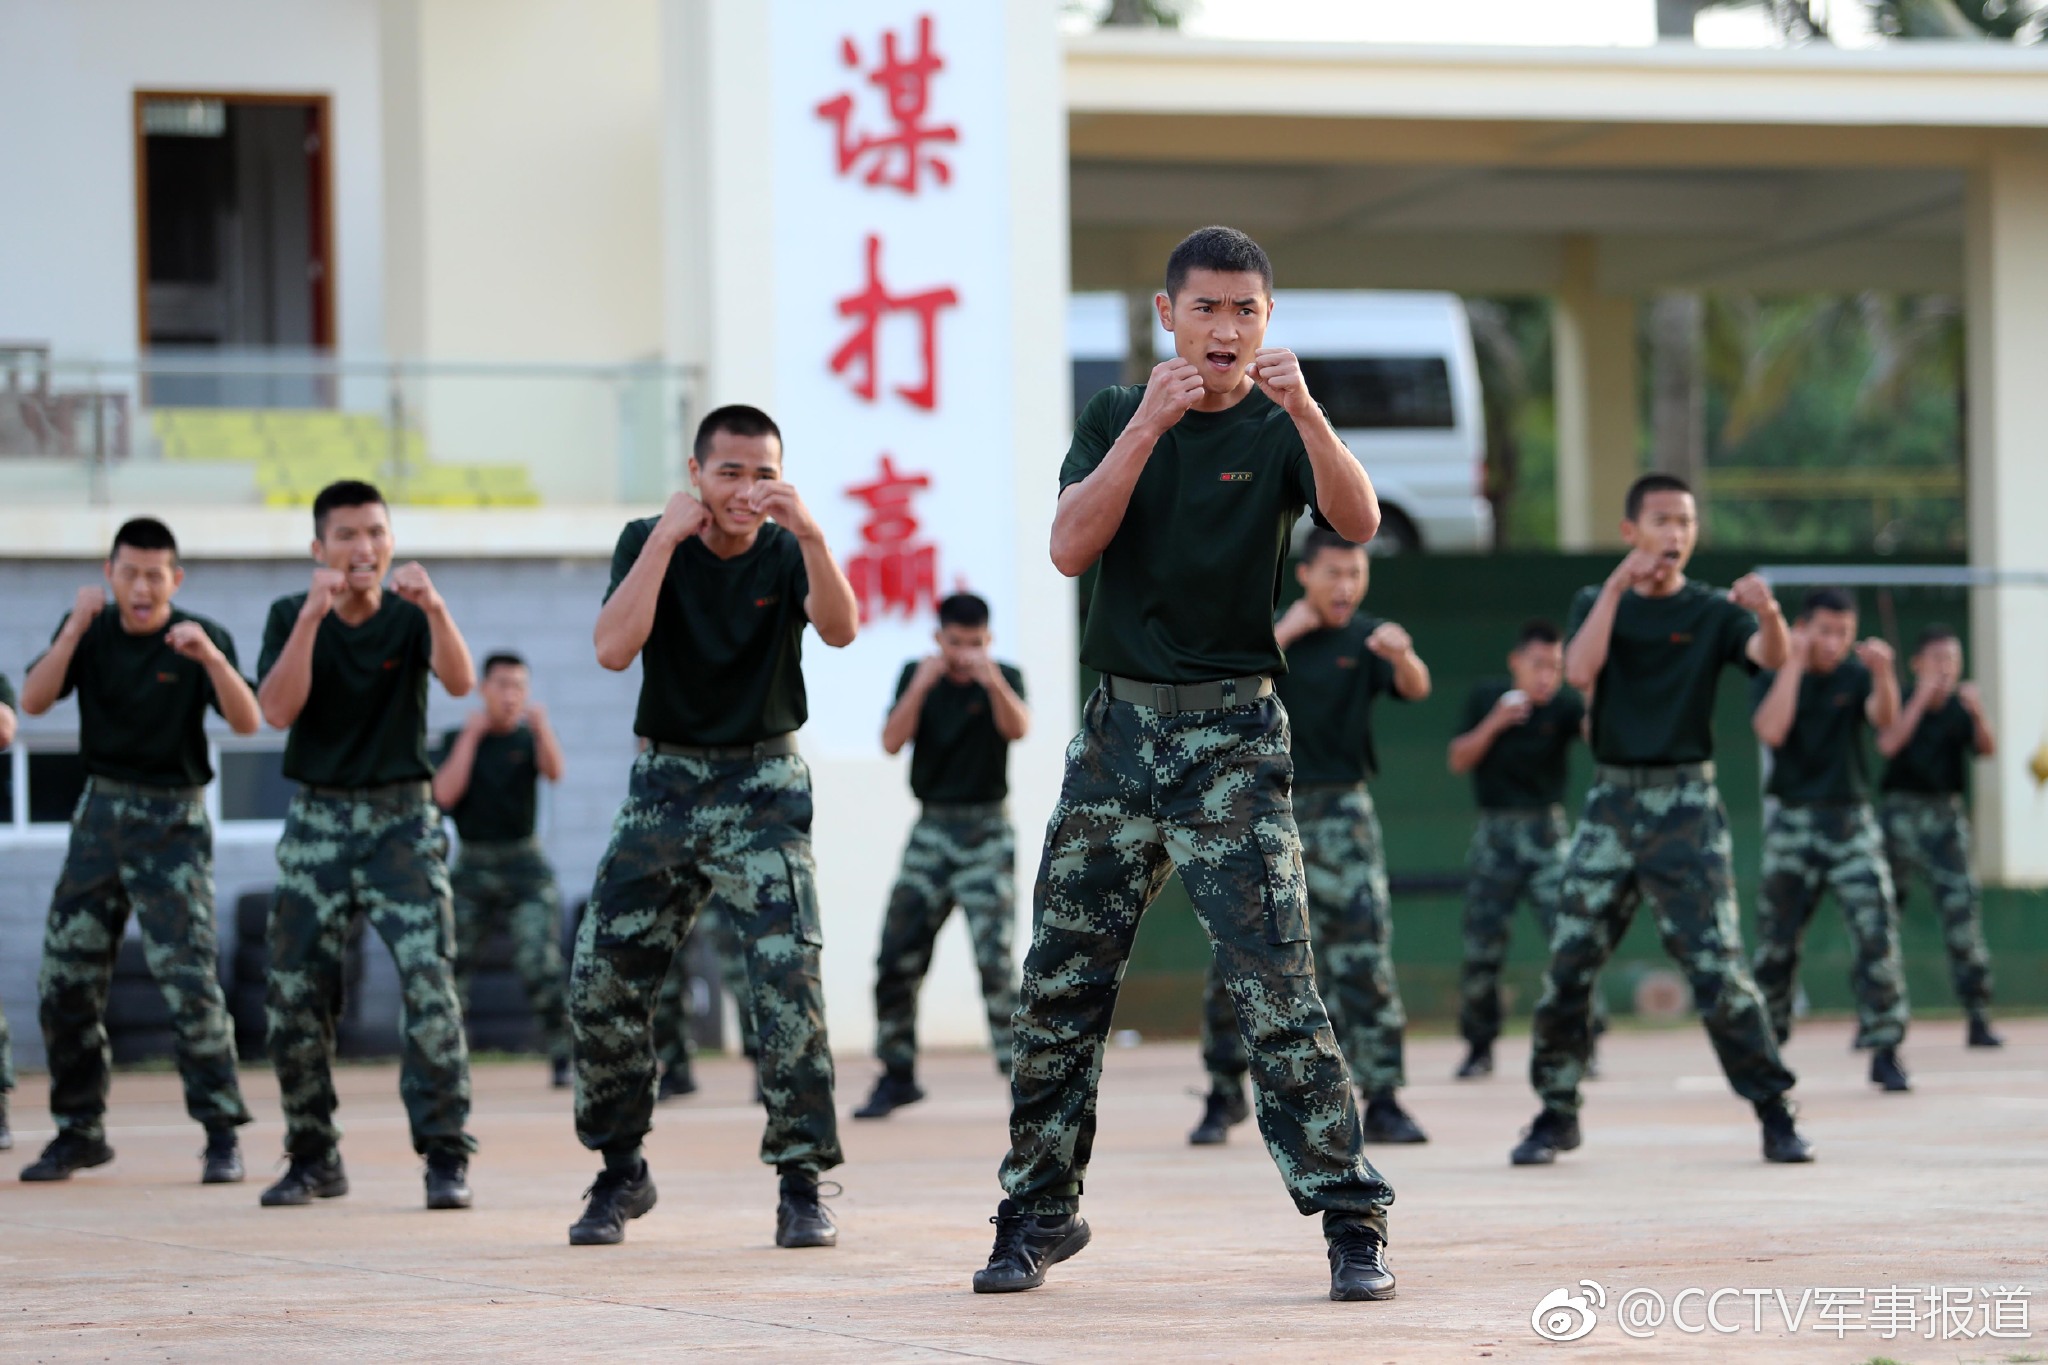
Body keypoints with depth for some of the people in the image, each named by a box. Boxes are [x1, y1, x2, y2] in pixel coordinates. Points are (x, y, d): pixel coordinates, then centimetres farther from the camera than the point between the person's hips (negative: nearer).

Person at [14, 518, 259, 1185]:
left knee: (189, 976, -14)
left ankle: (222, 1135, -8)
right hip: (102, 811, 4)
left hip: (173, 821, -4)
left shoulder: (199, 638, -8)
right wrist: (75, 628, -22)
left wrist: (212, 659, -37)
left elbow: (247, 722, -20)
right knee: (64, 979, 4)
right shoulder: (89, 630, 3)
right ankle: (80, 1130, 18)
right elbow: (34, 700, -9)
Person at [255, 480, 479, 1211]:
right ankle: (313, 1157, 15)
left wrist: (435, 609, -37)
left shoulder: (410, 618, -2)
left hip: (402, 820, -2)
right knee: (294, 995, 1)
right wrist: (313, 616, -24)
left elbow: (460, 682, -20)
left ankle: (446, 1156, -13)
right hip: (317, 821, 2)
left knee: (429, 983, -15)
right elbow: (277, 710, -14)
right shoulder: (290, 617, 1)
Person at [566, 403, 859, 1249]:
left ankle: (801, 1186, -12)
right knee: (601, 982, -1)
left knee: (788, 977, -18)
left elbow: (840, 630, -25)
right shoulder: (649, 544, -2)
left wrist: (809, 535, -39)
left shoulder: (786, 554, -5)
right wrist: (667, 537, -22)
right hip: (665, 785, 2)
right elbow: (613, 649, -18)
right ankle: (621, 1173, 18)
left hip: (763, 790, -2)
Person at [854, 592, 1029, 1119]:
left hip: (986, 833, -3)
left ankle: (1019, 1071, -10)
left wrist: (992, 682, -40)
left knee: (995, 957, -14)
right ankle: (897, 1076, 13)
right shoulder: (915, 676, 4)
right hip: (931, 832, 3)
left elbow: (1017, 728, -23)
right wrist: (921, 687, -23)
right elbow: (892, 742, -9)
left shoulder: (1005, 677, -2)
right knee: (897, 959, 1)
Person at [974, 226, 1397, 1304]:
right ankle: (1040, 1211, 16)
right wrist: (1149, 426, -18)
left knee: (1276, 988, -12)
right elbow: (1070, 548, -8)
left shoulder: (1277, 432, 1)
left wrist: (1305, 411, -35)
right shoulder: (1114, 418, 8)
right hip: (1120, 729, 3)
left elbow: (1357, 522, -19)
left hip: (1234, 736, -3)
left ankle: (1352, 1223, -8)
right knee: (1060, 985, 4)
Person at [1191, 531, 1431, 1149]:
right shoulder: (1265, 629, 4)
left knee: (1364, 953, -11)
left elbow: (1415, 688, -19)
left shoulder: (1366, 638, 0)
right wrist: (1285, 632, -16)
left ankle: (1382, 1102, -8)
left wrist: (1403, 655, -41)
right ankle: (1225, 1094, 18)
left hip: (1339, 813, -1)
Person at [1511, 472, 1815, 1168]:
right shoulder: (1597, 603, 8)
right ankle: (1557, 1111, 15)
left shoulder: (1711, 612, 2)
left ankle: (1775, 1114, -2)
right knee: (1568, 965, 2)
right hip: (1612, 800, 3)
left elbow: (1769, 657, -18)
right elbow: (1579, 671, -11)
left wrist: (1770, 614, -40)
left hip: (1686, 803, -3)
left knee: (1717, 967, -10)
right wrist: (1618, 585, -17)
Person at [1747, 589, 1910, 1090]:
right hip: (1792, 820, 0)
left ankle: (1884, 1051, -8)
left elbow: (1884, 718, -21)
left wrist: (1883, 674, -41)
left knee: (1877, 932, -12)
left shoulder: (1856, 674, 0)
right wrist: (1793, 663, -19)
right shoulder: (1771, 676, -1)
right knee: (1776, 941, 4)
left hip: (1851, 818, 0)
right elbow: (1771, 730, -20)